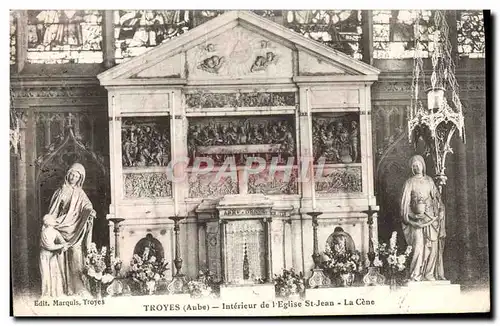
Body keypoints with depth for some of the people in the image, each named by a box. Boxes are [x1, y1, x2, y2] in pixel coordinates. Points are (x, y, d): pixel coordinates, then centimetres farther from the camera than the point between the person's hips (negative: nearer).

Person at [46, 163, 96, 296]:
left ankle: (78, 287, -10)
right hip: (60, 228, 1)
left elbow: (87, 206, -6)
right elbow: (52, 211, 13)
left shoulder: (80, 194, 10)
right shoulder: (60, 192, 13)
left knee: (76, 258, -10)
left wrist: (90, 211, -29)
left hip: (74, 230, -1)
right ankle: (64, 288, -2)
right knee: (61, 259, -4)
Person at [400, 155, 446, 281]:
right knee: (419, 244, -14)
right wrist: (406, 218, -8)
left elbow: (436, 198, 15)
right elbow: (405, 202, 0)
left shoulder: (429, 180, 12)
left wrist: (439, 212, 4)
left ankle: (429, 274, 5)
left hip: (431, 217, 4)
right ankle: (415, 275, -10)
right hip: (417, 218, -4)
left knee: (433, 245, -1)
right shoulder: (409, 183, 2)